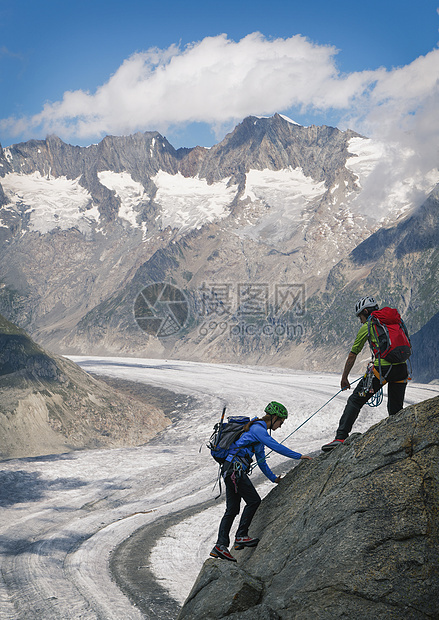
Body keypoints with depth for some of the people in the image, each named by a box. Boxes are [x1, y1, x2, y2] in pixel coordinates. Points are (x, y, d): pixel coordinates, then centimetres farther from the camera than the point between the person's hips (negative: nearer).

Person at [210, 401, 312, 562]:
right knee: (254, 501, -6)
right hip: (235, 468, -10)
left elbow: (261, 460, 27)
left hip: (230, 469, 10)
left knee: (232, 509, 6)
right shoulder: (257, 429, -9)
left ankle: (221, 546, 1)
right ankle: (241, 536, -2)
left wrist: (273, 478, 26)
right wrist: (299, 456, -9)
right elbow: (276, 447, -15)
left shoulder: (259, 430, 22)